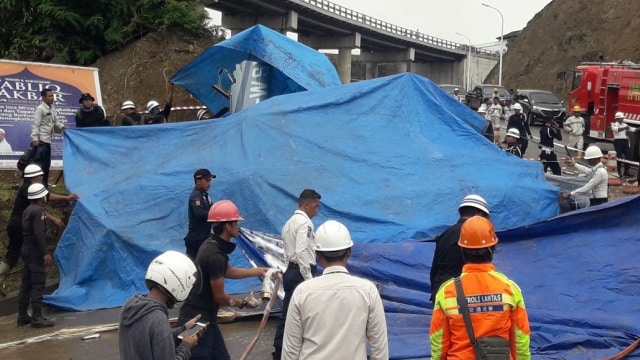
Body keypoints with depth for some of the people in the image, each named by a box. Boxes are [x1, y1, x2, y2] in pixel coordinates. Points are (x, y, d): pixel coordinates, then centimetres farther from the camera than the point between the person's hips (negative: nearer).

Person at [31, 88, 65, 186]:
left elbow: (56, 121, 18)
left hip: (47, 140, 9)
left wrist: (62, 127, -1)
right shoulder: (40, 109, -11)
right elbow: (36, 125, -15)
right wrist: (35, 139, -20)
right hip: (41, 140, -9)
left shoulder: (52, 108, 12)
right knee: (39, 163, -9)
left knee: (46, 163, 14)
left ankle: (44, 184, 22)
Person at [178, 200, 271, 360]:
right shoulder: (215, 255, -24)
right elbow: (219, 297, -17)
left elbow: (228, 271, 24)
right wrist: (243, 303, 0)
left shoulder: (211, 245, 6)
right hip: (196, 320, -10)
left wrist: (259, 271, 25)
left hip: (204, 318, 10)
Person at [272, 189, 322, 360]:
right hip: (301, 273, -10)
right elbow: (301, 252, -23)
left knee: (288, 314, 12)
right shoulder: (305, 222, -14)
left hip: (290, 272, 10)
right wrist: (309, 278, -21)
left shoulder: (290, 222, 17)